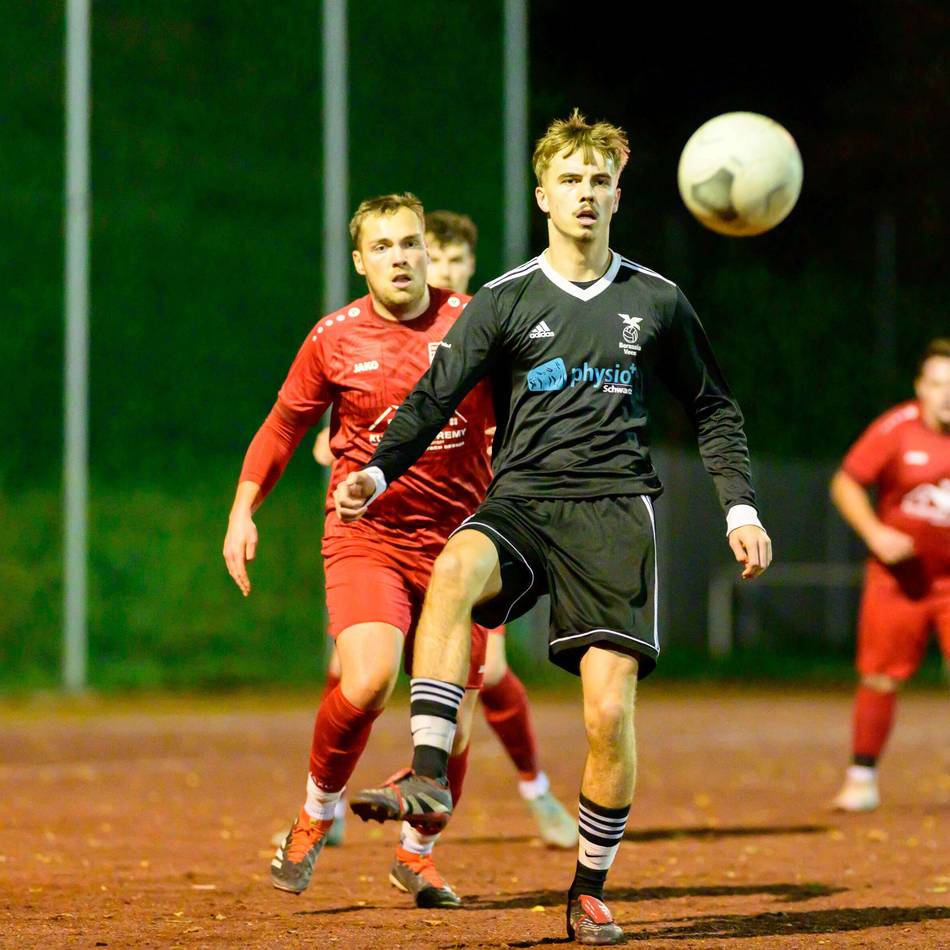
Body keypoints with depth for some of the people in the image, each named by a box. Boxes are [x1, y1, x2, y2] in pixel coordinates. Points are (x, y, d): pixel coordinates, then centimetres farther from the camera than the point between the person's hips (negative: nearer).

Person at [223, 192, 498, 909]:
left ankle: (418, 854, 29)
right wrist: (243, 511, 3)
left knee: (452, 721, 3)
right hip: (364, 534, -2)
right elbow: (284, 425, 12)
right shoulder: (335, 338, -1)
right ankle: (318, 812, 2)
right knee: (367, 679, -26)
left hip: (455, 539, 2)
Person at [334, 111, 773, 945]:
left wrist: (740, 508, 12)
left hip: (615, 508, 1)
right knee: (454, 570, -37)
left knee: (610, 710, -11)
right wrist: (377, 474, -18)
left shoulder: (656, 302, 11)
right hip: (522, 500, 0)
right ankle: (430, 775, -40)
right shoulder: (505, 302, 7)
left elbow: (712, 408, 22)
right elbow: (435, 397, -1)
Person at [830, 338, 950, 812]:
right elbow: (845, 484, -3)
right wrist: (874, 532, -16)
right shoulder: (896, 429, -10)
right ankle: (862, 778, 14)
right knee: (879, 679, 2)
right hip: (897, 576, 0)